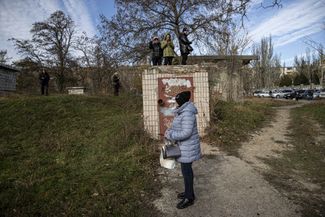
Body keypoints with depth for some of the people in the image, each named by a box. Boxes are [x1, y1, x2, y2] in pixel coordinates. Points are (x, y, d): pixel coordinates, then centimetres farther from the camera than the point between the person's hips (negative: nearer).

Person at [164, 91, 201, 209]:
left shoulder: (187, 113, -27)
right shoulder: (183, 110, 5)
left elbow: (186, 133, -29)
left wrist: (170, 135, -21)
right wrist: (170, 131, 4)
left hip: (187, 147, -10)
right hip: (185, 145, 10)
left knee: (186, 170, 4)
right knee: (186, 168, 20)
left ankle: (189, 198, 21)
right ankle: (189, 192, 38)